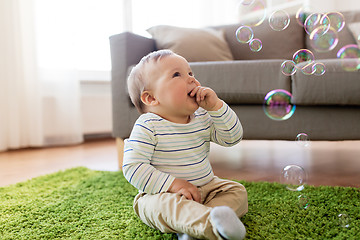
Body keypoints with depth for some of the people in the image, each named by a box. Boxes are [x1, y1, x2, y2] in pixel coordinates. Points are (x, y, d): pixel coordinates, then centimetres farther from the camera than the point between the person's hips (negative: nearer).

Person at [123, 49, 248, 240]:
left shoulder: (203, 118, 1)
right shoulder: (148, 126, -16)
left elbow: (233, 137, -3)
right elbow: (132, 167, -20)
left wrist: (216, 106, -15)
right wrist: (172, 183, -29)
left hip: (205, 187, 6)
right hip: (160, 194, -5)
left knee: (237, 191, -10)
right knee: (166, 203, -35)